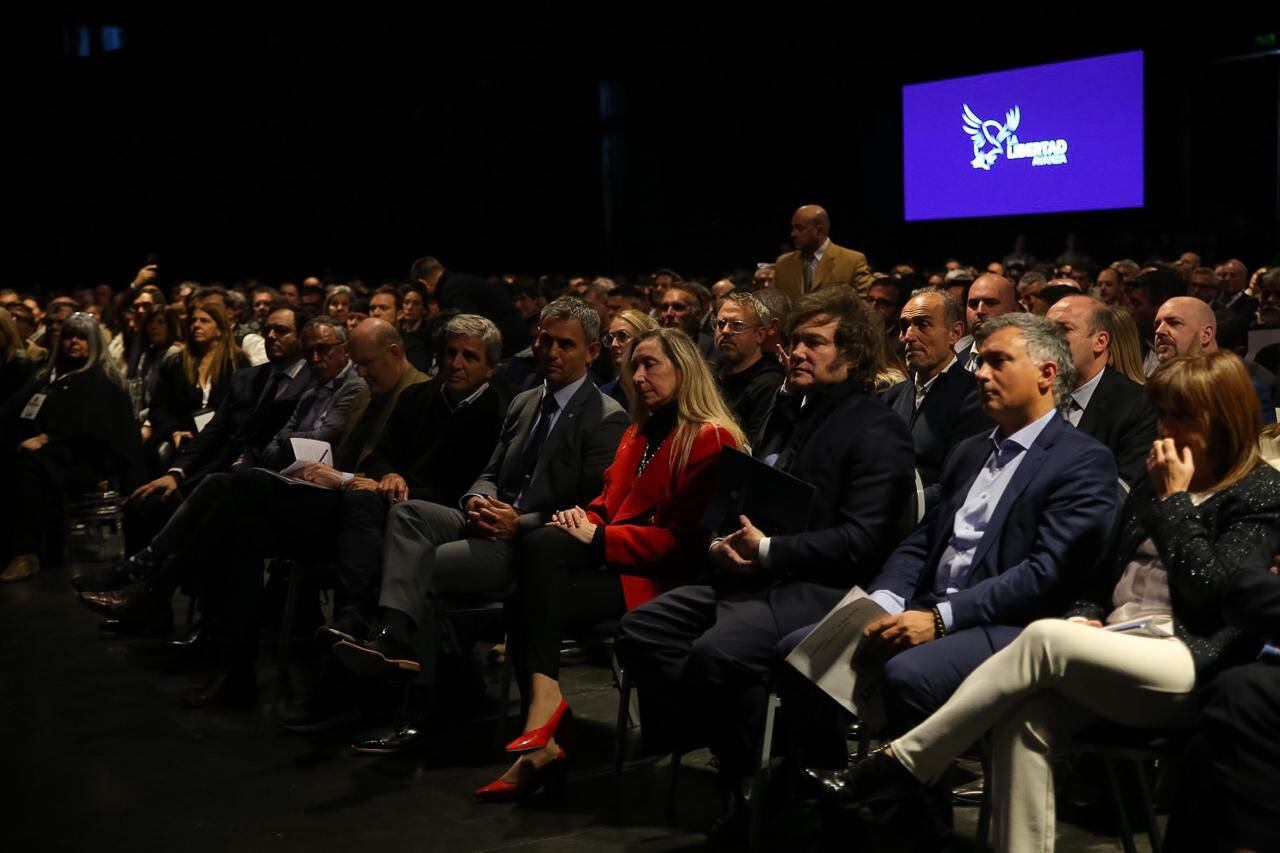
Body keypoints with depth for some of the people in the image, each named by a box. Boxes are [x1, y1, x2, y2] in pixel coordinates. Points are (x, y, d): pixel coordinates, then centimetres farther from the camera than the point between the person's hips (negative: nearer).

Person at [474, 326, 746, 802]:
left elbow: (684, 539, -13)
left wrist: (598, 539, -16)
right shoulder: (639, 433, 22)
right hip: (614, 562, 7)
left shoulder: (712, 440, -6)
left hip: (662, 577, -7)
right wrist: (585, 521, -2)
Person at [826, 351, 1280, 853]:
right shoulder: (1156, 484, 22)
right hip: (1116, 653, 7)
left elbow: (1207, 591, -12)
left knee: (1045, 637, -31)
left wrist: (1175, 501, -6)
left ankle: (904, 762, -23)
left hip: (1191, 668, -6)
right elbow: (1105, 574, 23)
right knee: (1021, 720, -26)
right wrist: (1083, 619, 2)